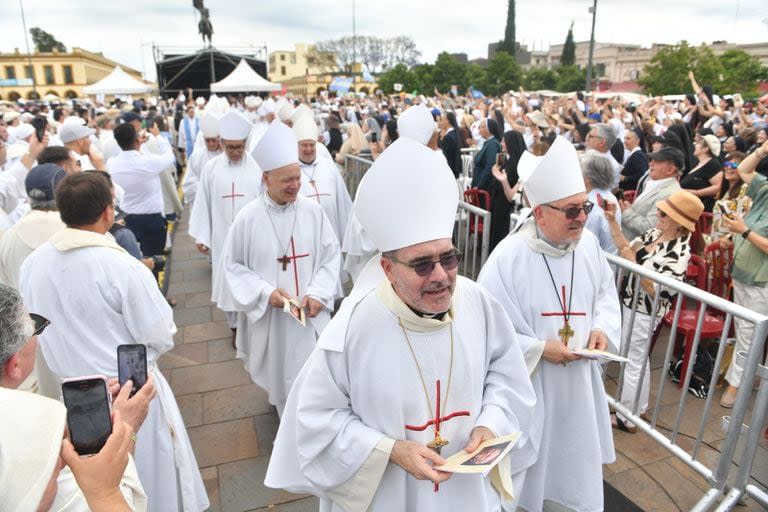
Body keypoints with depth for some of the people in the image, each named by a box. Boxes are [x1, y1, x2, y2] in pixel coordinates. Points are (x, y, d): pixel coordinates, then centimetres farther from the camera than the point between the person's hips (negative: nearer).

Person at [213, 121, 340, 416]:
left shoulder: (313, 211, -6)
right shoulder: (248, 217, -10)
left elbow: (331, 256, 0)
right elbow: (232, 264, -3)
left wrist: (318, 294, -13)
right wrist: (265, 292, -15)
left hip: (310, 313, 1)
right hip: (268, 315, -1)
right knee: (279, 373, 16)